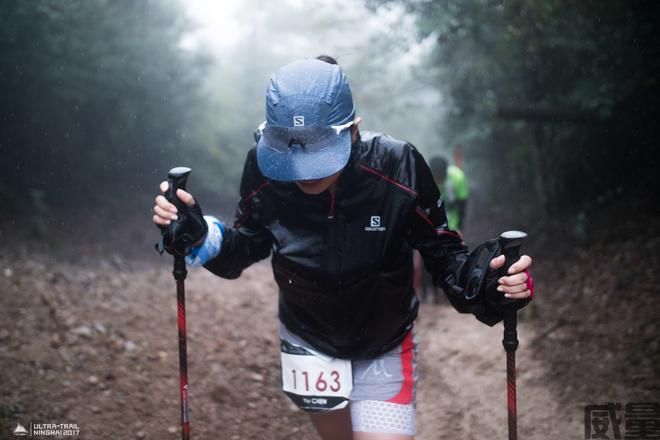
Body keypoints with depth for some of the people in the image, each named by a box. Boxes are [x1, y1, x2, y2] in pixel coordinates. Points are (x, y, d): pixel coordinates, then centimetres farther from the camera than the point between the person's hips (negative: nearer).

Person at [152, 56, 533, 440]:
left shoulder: (397, 168, -29)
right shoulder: (265, 171, -24)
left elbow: (441, 249, -18)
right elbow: (247, 246, -7)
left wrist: (484, 280, -38)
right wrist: (198, 236, -25)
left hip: (384, 348, -2)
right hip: (309, 343, 2)